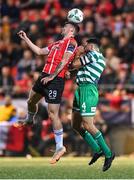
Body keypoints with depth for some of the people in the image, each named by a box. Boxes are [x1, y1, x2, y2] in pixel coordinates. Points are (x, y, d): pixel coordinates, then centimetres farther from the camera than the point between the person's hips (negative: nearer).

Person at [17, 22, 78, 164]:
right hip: (45, 76, 9)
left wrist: (52, 76, -21)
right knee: (31, 101, 27)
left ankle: (59, 146, -6)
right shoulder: (57, 44, 23)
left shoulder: (71, 42, -5)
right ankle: (29, 120, 56)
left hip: (56, 80, -9)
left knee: (53, 114, -12)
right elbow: (39, 51, 31)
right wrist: (25, 39, 30)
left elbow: (64, 61, -15)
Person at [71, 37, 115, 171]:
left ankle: (108, 153, -9)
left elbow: (75, 64, -6)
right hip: (81, 90, 11)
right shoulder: (97, 58, 24)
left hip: (88, 90, -11)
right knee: (76, 125, 11)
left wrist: (79, 54, 10)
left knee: (87, 125, -15)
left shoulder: (94, 54, -6)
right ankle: (97, 150, 14)